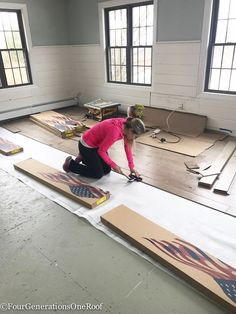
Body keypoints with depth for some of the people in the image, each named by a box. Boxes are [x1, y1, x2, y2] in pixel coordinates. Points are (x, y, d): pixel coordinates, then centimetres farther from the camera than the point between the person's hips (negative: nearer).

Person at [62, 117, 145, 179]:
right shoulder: (115, 131, -36)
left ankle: (84, 158, 25)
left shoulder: (126, 125, -12)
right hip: (86, 146, -8)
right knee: (98, 174, -3)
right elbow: (101, 151, -25)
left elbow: (128, 147, -2)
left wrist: (132, 167, -2)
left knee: (107, 170, 10)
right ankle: (70, 164, 9)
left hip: (97, 144, 8)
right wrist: (113, 165, -15)